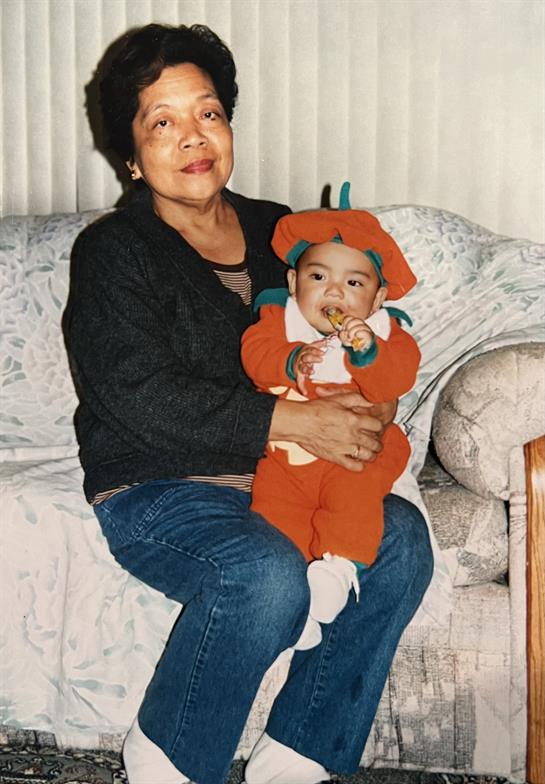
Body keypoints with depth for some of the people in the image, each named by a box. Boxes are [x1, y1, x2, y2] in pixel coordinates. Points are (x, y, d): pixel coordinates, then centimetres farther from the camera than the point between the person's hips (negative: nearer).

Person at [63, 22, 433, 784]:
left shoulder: (276, 231, 12)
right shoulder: (114, 251, -5)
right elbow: (145, 399, -18)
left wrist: (365, 407, -8)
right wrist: (292, 421, -25)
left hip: (275, 472, 6)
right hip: (152, 488, -5)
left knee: (402, 537, -18)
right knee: (268, 575, -32)